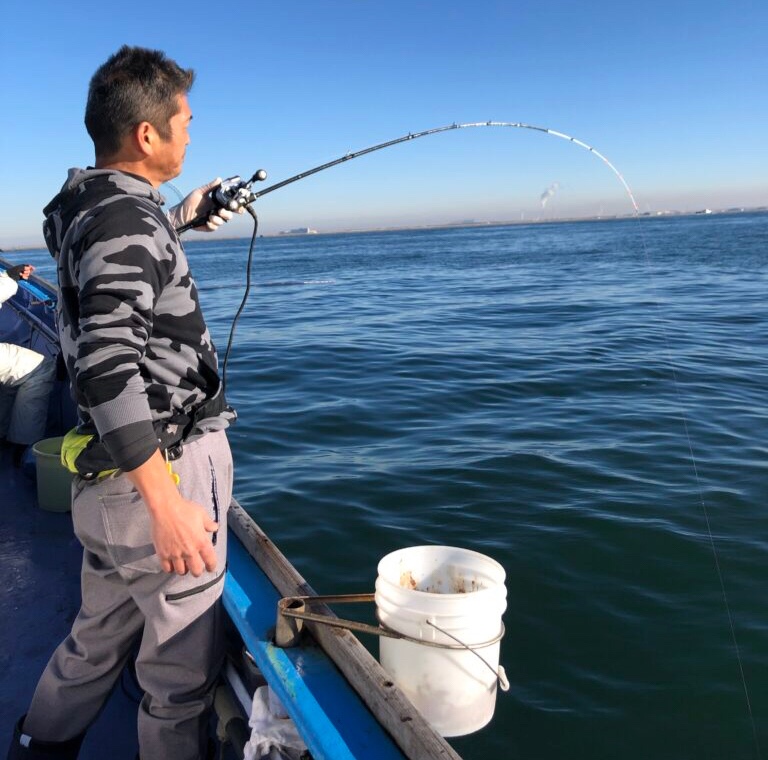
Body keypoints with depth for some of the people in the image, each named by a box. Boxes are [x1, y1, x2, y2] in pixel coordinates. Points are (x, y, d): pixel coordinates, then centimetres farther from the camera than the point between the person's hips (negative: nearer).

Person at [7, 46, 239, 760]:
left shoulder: (84, 205, 12)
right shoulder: (127, 216, -18)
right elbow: (108, 370, -26)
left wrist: (177, 220, 36)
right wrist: (167, 506, -26)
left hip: (111, 476, 10)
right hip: (164, 468, -10)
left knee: (98, 639, 26)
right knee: (181, 667, 7)